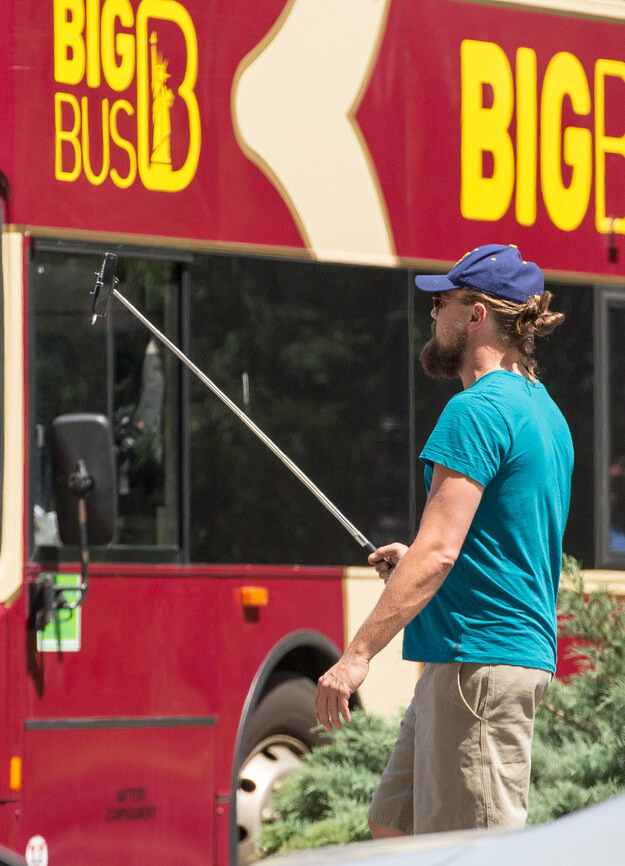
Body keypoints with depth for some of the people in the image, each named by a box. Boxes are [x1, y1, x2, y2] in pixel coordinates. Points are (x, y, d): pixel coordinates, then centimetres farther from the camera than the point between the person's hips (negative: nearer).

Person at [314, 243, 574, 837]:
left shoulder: (477, 412, -14)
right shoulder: (544, 412, 17)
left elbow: (439, 552, -21)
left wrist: (358, 654, -21)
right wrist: (416, 559, 20)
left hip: (479, 666, -10)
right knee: (392, 825, 14)